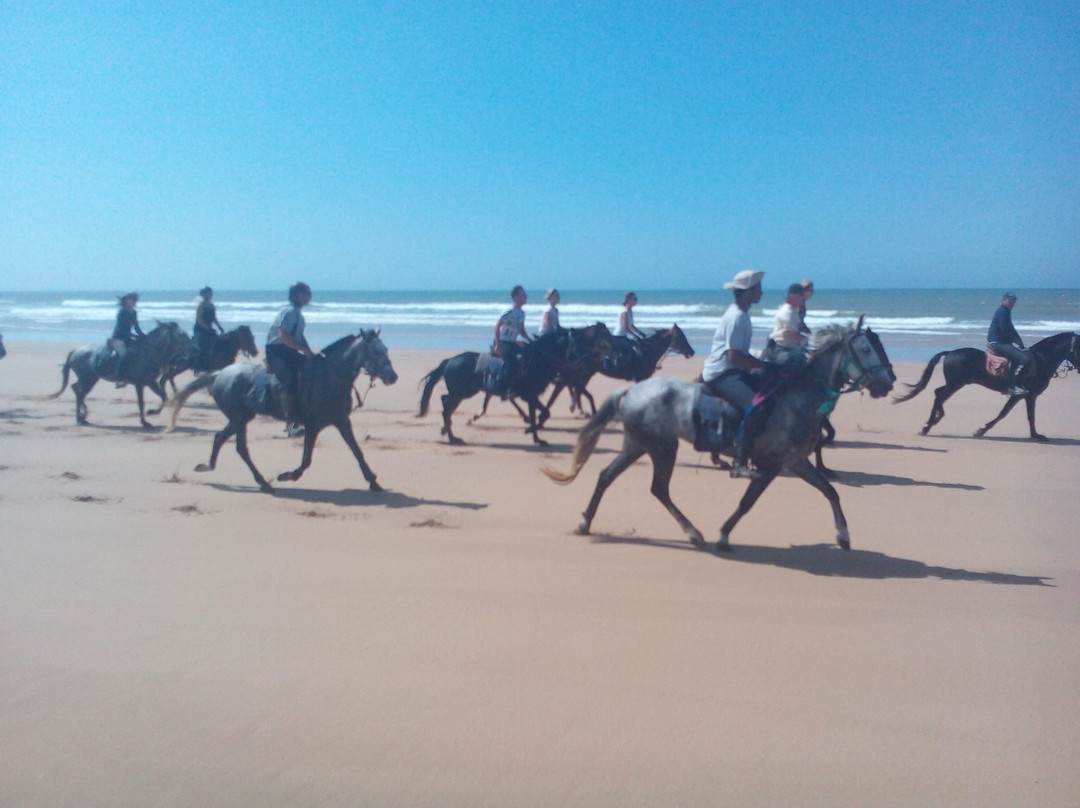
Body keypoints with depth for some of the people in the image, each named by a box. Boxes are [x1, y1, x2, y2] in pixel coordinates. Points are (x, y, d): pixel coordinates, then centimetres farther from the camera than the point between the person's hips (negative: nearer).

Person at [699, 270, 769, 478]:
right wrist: (764, 365, -19)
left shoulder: (741, 314, 14)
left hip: (730, 371, 10)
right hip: (721, 374, -10)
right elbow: (734, 356, -23)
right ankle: (739, 464, -23)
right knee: (755, 407, -24)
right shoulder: (736, 317, -17)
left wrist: (761, 363, 10)